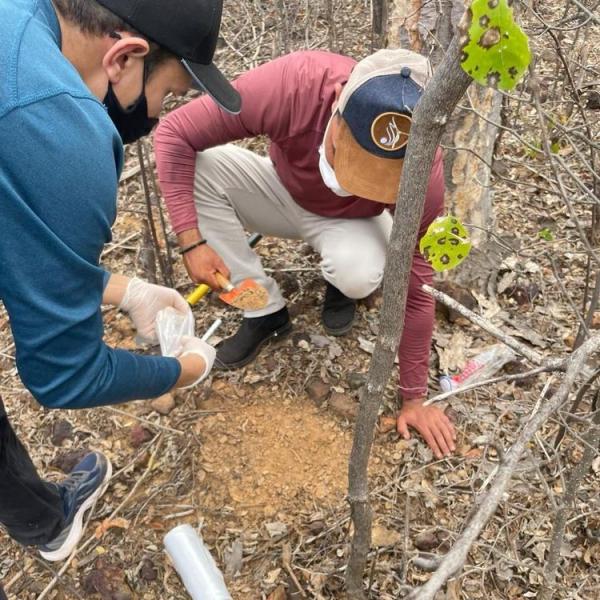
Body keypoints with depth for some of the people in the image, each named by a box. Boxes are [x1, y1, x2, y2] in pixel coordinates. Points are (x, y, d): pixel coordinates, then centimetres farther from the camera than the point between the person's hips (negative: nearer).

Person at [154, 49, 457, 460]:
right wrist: (192, 241, -33)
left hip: (351, 221, -2)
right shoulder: (292, 85, -38)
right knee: (202, 167, -27)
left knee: (359, 273, -37)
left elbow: (416, 288, -27)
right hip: (283, 193, 2)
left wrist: (414, 397, -19)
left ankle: (341, 279, 4)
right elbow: (174, 135, -28)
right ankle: (267, 312, -13)